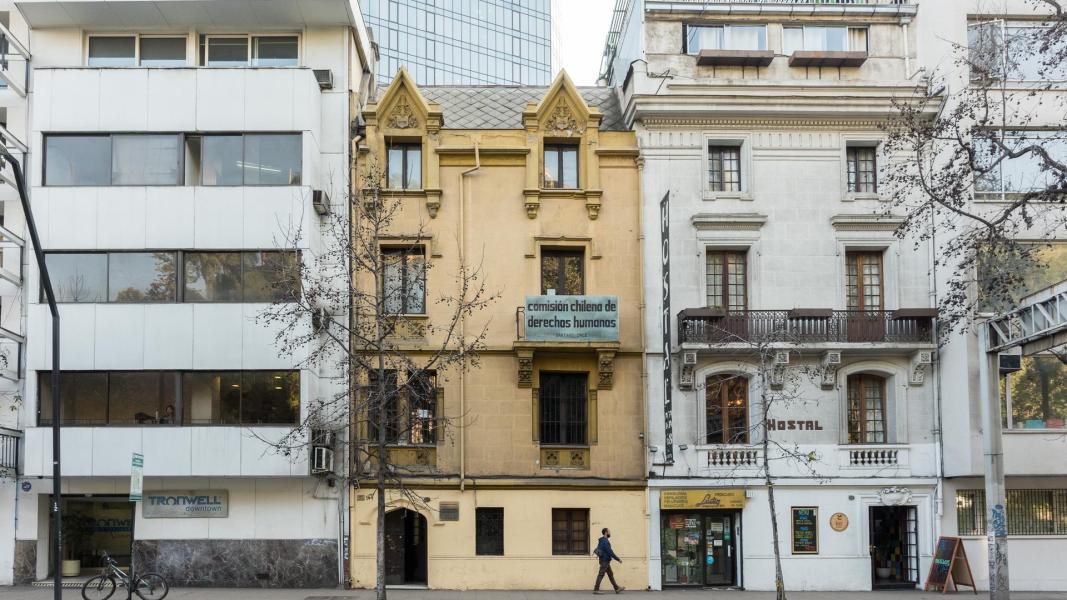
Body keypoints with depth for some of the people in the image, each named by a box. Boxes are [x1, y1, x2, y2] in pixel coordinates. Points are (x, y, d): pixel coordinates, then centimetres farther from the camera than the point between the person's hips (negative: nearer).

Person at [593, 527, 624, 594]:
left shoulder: (603, 540, 13)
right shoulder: (605, 541, -19)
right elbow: (610, 552, -21)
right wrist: (618, 559, -15)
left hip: (605, 561, 10)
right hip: (605, 561, -10)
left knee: (610, 574, 11)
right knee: (601, 575, -5)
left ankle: (616, 588, 15)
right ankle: (596, 589, -2)